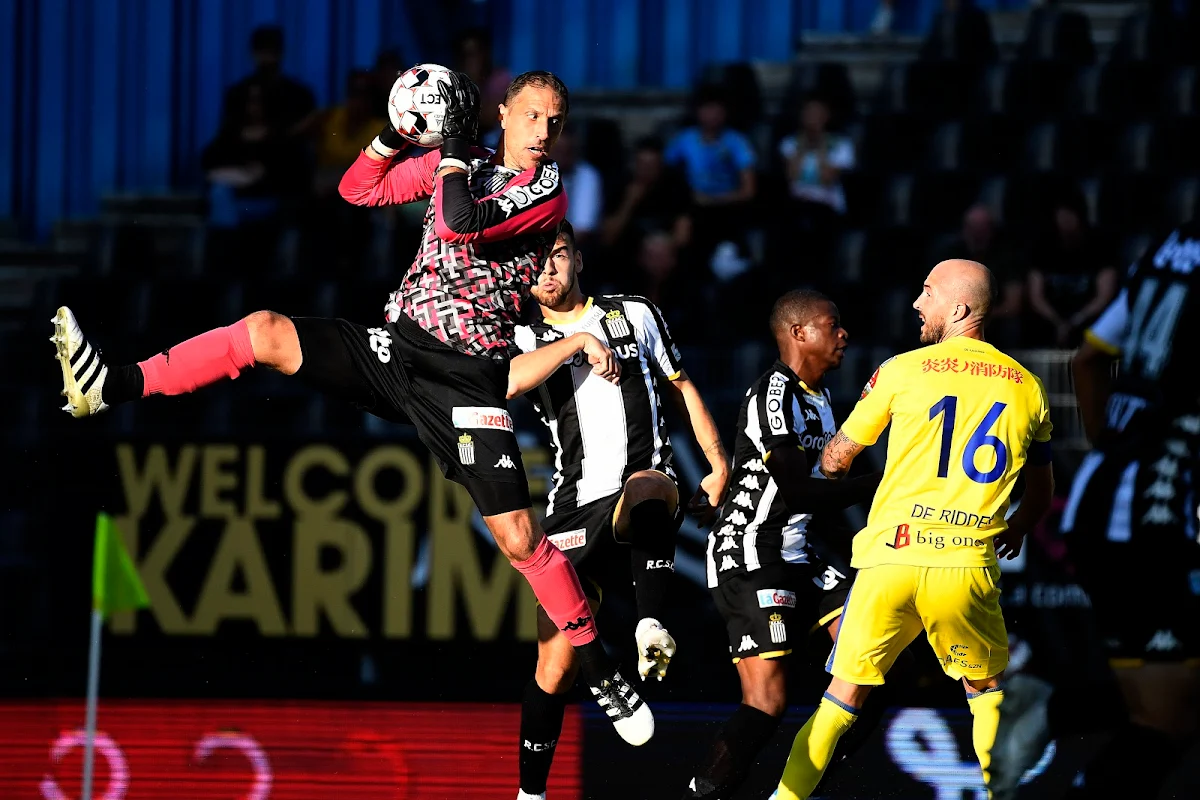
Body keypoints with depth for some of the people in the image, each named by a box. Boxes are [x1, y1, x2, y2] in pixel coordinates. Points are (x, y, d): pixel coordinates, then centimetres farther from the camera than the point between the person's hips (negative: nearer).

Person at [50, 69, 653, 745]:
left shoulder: (548, 193, -8)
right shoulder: (458, 163, 10)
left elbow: (462, 224, -24)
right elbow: (360, 189, 16)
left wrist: (456, 145, -12)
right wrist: (395, 133, 0)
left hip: (464, 381, -5)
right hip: (397, 347, 5)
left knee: (519, 537, -10)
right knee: (266, 332, -13)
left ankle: (601, 670, 3)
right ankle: (110, 389, -11)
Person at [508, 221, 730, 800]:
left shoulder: (634, 315, 12)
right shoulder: (526, 339, 9)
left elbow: (681, 390, 20)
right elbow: (504, 382, -15)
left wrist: (719, 465, 10)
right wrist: (580, 341, -20)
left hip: (647, 483, -1)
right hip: (575, 508, 1)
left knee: (648, 489, -41)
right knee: (555, 667, -2)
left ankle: (651, 627, -46)